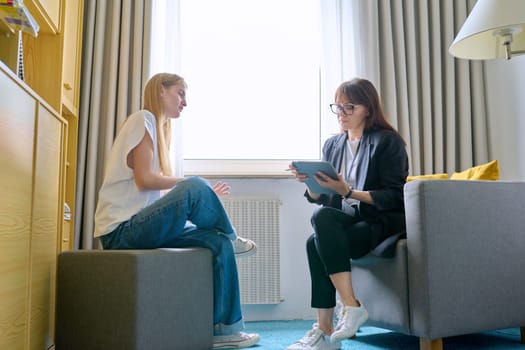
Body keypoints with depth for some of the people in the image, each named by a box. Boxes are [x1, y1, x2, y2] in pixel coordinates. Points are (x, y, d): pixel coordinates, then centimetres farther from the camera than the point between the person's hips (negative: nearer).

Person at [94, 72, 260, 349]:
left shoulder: (159, 127, 21)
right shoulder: (143, 119, -5)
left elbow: (159, 194, 11)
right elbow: (144, 180, -17)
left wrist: (203, 197, 4)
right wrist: (194, 187, -7)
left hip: (139, 225, 9)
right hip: (121, 229, -9)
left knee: (219, 242, -8)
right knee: (195, 187, -29)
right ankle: (232, 237, -1)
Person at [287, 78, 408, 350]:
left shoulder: (388, 141, -2)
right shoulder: (332, 144, 14)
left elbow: (393, 198, -11)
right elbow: (321, 199, 11)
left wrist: (348, 192, -23)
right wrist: (309, 182, -11)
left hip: (383, 222, -5)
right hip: (345, 220, 5)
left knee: (317, 244, -29)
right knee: (322, 216, -30)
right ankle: (351, 306, -27)